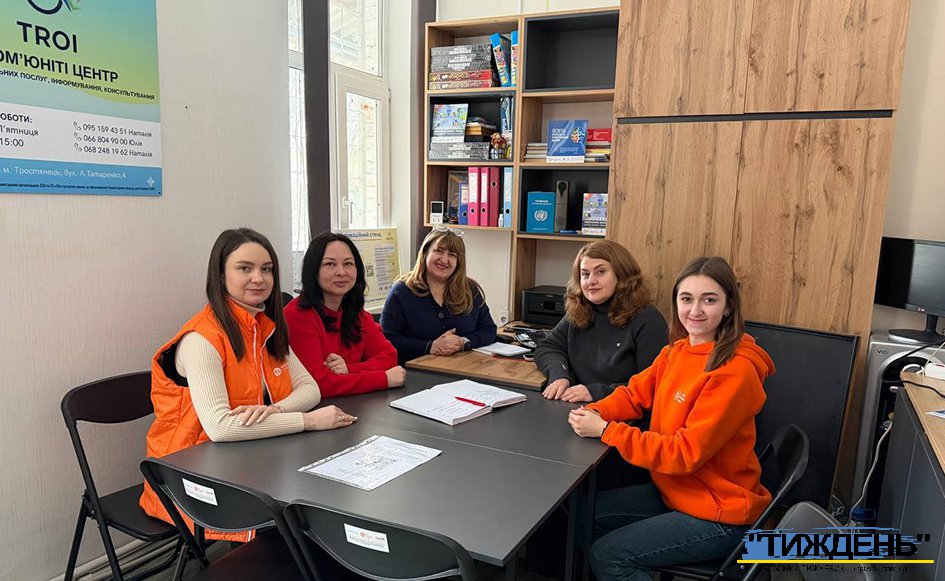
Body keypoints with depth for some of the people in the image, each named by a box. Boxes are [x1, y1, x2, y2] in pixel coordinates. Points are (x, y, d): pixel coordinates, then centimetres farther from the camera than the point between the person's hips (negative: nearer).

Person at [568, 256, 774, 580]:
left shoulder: (735, 372, -25)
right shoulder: (677, 350, 0)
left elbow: (686, 453, -26)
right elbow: (636, 393, 7)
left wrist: (605, 431, -24)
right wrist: (595, 413, -14)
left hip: (719, 515, -7)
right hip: (674, 491, 7)